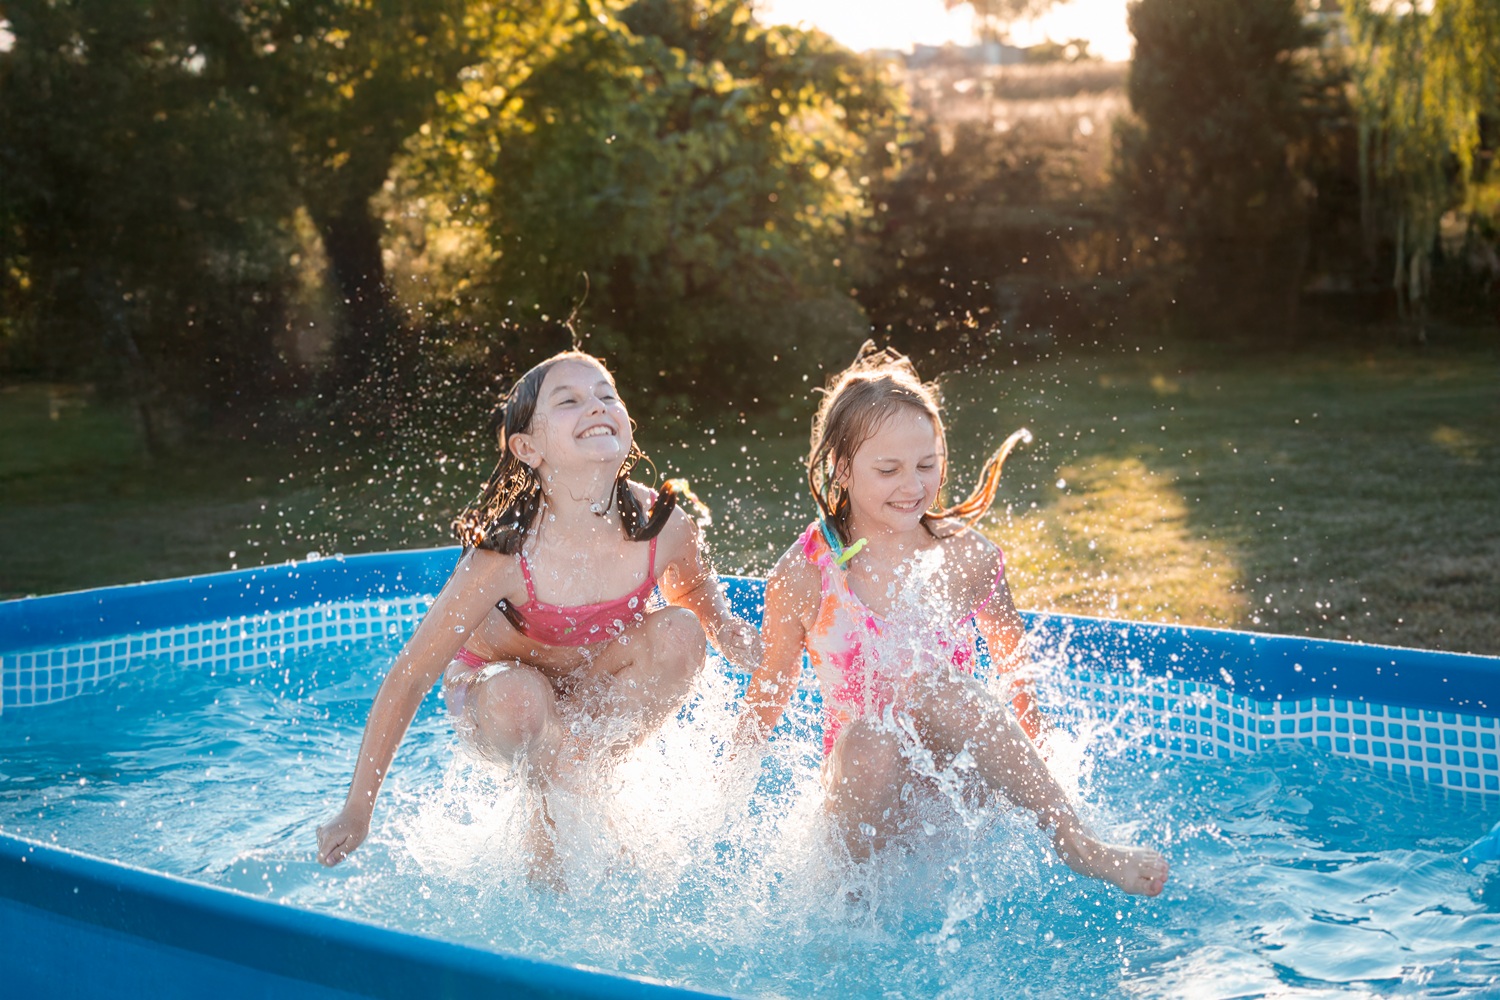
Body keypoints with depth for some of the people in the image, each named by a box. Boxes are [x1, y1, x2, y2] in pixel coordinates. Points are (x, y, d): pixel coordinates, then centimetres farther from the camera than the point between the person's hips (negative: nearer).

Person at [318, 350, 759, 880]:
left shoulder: (665, 528, -23)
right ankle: (544, 824, -6)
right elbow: (409, 677, -26)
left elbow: (698, 597, 3)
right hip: (494, 694, -3)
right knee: (518, 694, -37)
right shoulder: (506, 558, -33)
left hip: (595, 685, 3)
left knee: (680, 631, -23)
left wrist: (734, 638, -20)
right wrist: (357, 810, -22)